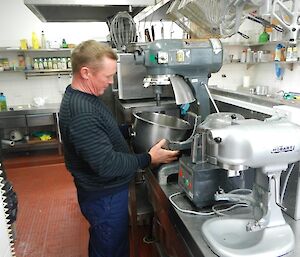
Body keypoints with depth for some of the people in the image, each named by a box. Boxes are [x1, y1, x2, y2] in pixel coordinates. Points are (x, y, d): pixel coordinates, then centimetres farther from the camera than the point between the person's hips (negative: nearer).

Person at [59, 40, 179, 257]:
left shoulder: (78, 95, 3)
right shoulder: (81, 114, -31)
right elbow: (107, 164, -30)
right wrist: (149, 159, -22)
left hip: (102, 192, 10)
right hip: (105, 198, -9)